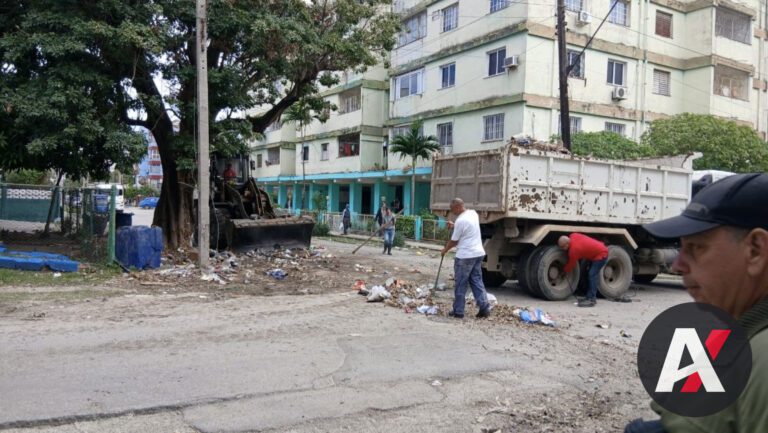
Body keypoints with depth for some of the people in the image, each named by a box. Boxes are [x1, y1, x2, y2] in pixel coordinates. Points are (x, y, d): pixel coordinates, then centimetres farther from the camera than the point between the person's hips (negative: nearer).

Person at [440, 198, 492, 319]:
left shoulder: (460, 220, -18)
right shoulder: (473, 213, 7)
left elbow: (454, 241, -8)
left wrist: (444, 250, 8)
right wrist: (454, 226, 18)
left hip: (465, 256, -8)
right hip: (478, 253, 8)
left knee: (460, 284, 2)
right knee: (477, 281, 12)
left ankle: (458, 311, 9)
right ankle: (484, 308, 7)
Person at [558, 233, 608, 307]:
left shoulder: (574, 249, -28)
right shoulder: (572, 236, -6)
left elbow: (571, 264, -13)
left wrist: (564, 271, 5)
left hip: (601, 255, -10)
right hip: (600, 249, 10)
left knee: (592, 275, -17)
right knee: (592, 275, 13)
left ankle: (591, 300, -20)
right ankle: (590, 297, 18)